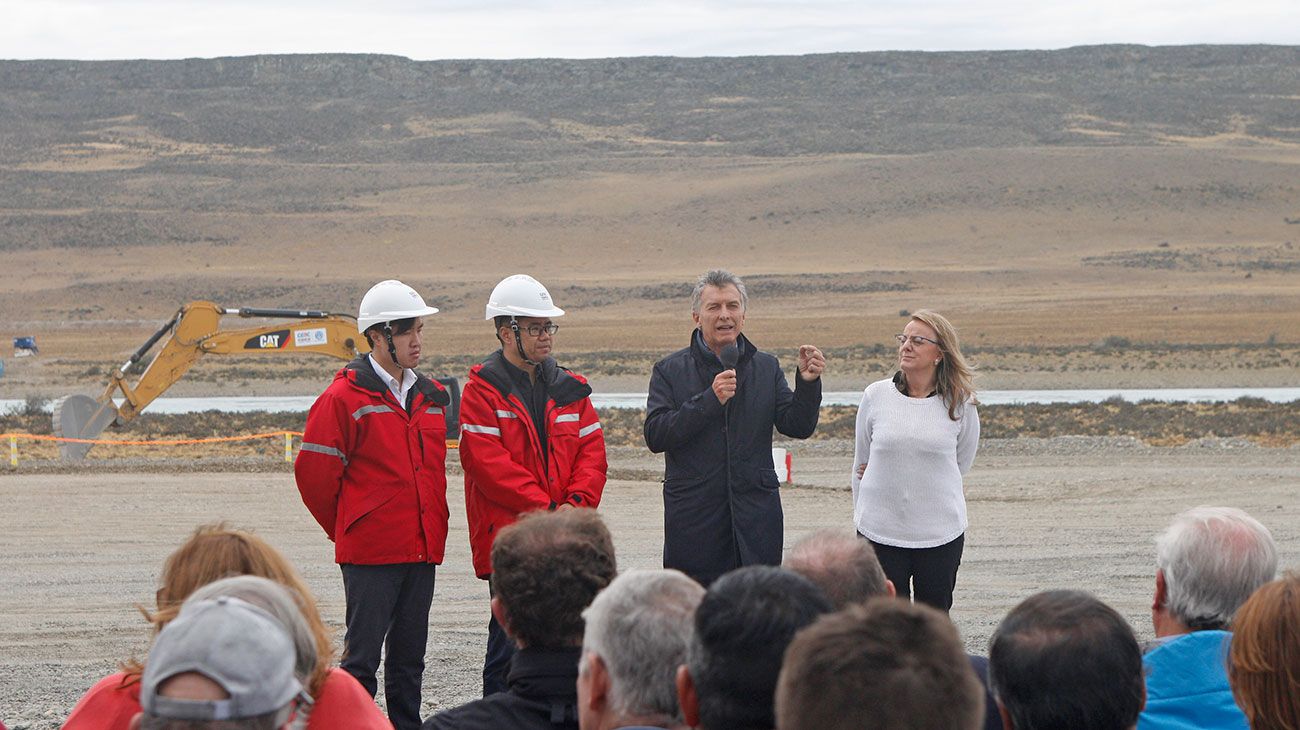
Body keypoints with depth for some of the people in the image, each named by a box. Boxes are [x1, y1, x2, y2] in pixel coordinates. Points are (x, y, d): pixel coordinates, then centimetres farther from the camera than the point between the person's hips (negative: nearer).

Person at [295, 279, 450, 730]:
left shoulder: (430, 398, 13)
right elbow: (314, 473, -6)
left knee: (409, 659, 12)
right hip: (369, 553, -6)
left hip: (421, 550, 6)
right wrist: (347, 529, 4)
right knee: (362, 656, -3)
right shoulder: (345, 397, -9)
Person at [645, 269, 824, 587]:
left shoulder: (766, 367, 12)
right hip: (694, 520, -2)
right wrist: (709, 400, -16)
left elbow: (798, 427, 5)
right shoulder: (670, 370, 4)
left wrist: (807, 383, -13)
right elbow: (655, 436, -8)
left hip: (756, 516, 2)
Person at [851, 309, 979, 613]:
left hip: (941, 533, 0)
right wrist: (863, 515, 17)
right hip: (880, 531, 0)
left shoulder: (960, 403, -3)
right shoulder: (876, 395, 0)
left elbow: (961, 464, 10)